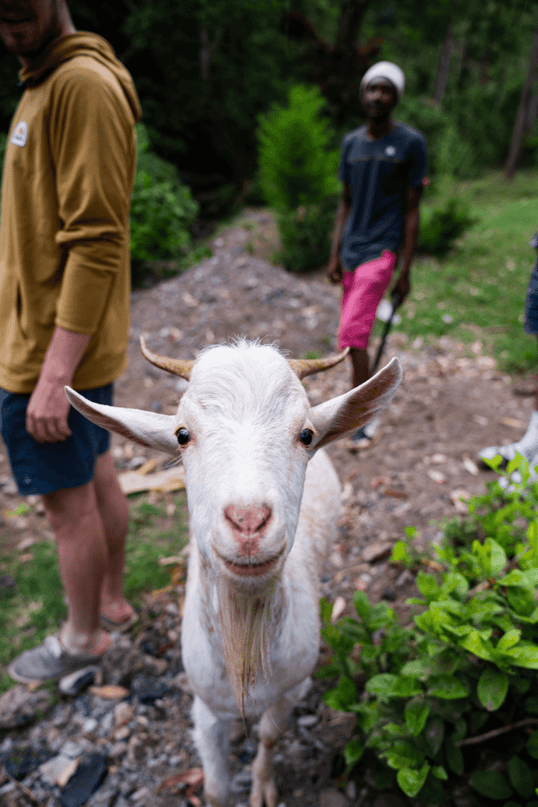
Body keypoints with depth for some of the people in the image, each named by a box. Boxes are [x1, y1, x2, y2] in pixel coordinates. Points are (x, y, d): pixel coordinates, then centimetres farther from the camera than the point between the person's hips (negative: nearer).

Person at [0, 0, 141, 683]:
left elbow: (96, 243, -23)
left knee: (68, 500, 6)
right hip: (81, 344, 9)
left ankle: (81, 638, 28)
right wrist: (61, 357, 17)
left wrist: (55, 371, -24)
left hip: (56, 350, -9)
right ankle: (111, 602, 38)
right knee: (97, 476, 18)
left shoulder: (83, 86, -16)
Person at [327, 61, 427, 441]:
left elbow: (412, 210, -5)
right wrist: (335, 256, 8)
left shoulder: (411, 143, -5)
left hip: (381, 252, -6)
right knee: (356, 333, 13)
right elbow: (346, 202, 14)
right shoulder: (351, 142, 10)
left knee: (351, 334, -16)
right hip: (350, 252, 6)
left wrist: (406, 272, -8)